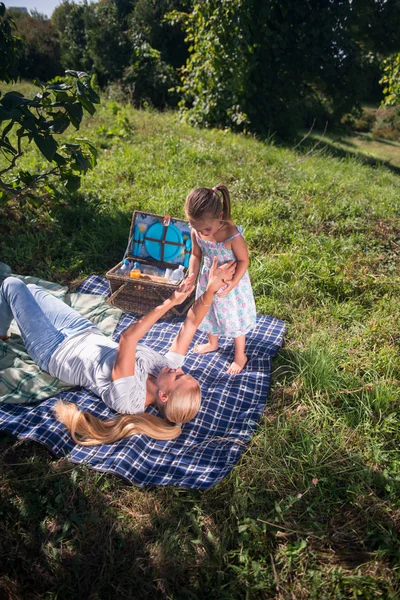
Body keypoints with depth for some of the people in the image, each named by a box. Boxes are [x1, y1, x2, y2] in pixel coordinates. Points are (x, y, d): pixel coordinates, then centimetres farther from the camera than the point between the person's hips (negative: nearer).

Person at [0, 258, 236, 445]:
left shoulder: (129, 398, -41)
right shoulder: (168, 369, -24)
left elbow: (128, 337, -51)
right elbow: (190, 325, -27)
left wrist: (171, 302, -52)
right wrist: (210, 290, -40)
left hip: (55, 351, -6)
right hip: (89, 334, 6)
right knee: (32, 288, 24)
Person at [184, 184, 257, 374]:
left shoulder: (233, 235, -33)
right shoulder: (197, 232, -18)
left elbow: (243, 261, -21)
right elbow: (196, 255, -3)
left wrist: (231, 285, -26)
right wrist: (192, 276, -16)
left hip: (232, 283, -5)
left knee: (234, 318, 13)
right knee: (210, 313, 25)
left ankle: (240, 355, 36)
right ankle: (212, 343, 54)